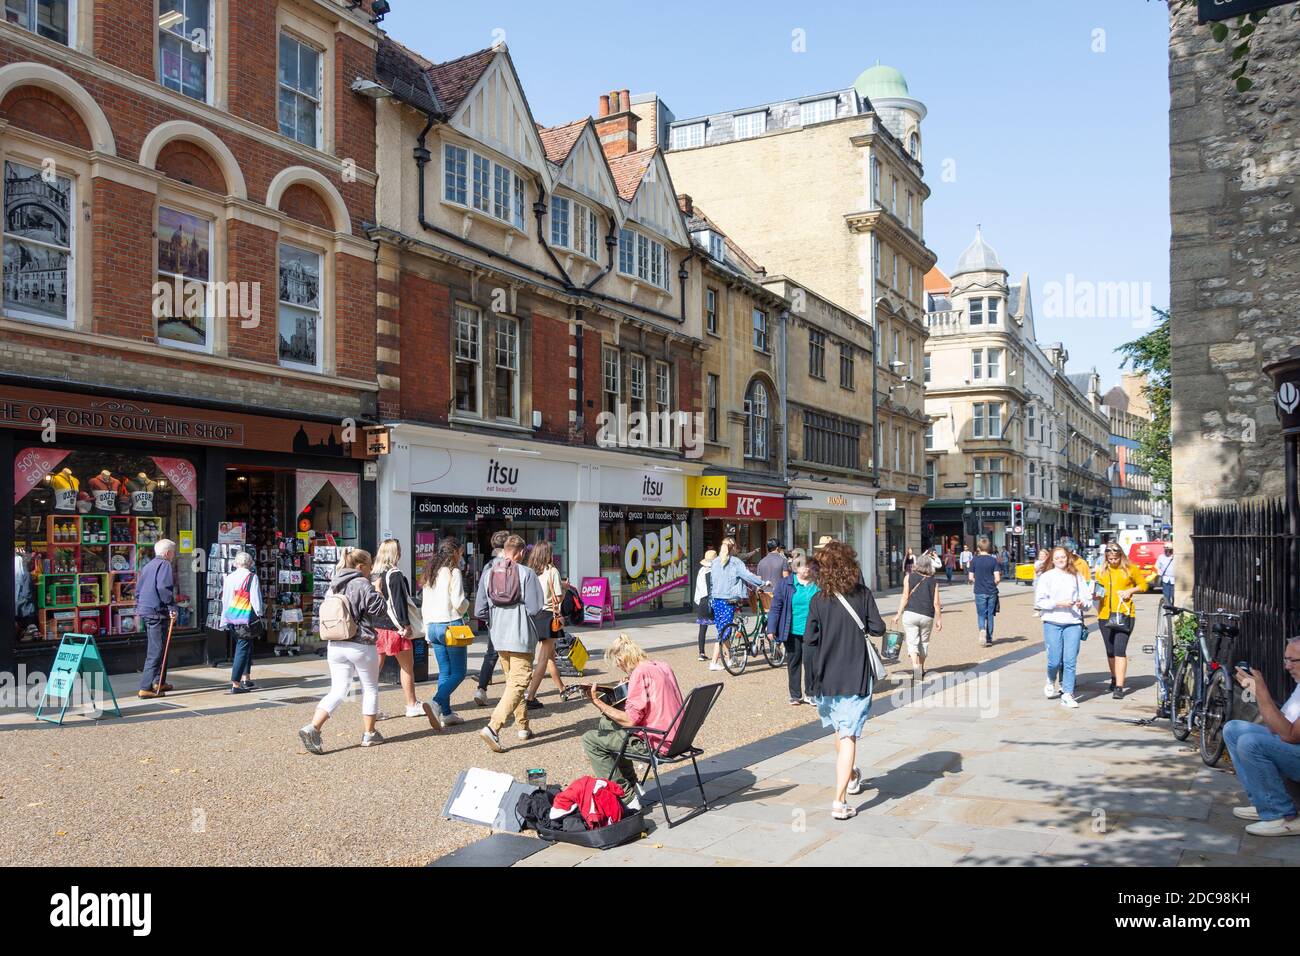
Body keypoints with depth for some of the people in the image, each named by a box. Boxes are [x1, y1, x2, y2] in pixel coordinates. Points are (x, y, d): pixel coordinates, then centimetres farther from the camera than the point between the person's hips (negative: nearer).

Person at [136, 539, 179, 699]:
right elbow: (163, 588, -22)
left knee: (155, 648, 21)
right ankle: (145, 688, -9)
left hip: (145, 611, 10)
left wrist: (138, 610, 28)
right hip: (157, 612, -10)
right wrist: (172, 608, -18)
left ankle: (158, 682, 30)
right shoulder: (164, 564, -9)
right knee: (156, 651, -7)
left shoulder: (147, 566, 18)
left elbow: (138, 589, 21)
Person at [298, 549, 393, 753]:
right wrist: (378, 591, 4)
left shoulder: (335, 585, 11)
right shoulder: (362, 584, -12)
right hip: (361, 646, -6)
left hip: (335, 645, 6)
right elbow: (380, 610, -14)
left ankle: (313, 727, -12)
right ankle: (369, 733, 17)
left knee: (337, 690, 6)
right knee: (370, 688, 11)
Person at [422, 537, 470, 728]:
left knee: (444, 671, 12)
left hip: (433, 626, 7)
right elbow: (458, 602, -18)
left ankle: (446, 713, 12)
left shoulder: (430, 574, 12)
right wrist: (466, 604, 6)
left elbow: (424, 605, 14)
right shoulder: (453, 572, -10)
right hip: (451, 626, -7)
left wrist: (428, 632, 18)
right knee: (459, 671, 0)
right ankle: (436, 702, -18)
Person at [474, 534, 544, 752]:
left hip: (499, 637, 6)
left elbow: (479, 612, 2)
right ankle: (493, 728, -19)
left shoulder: (488, 573, 3)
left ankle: (523, 726, 30)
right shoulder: (526, 573, -11)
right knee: (517, 684, -5)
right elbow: (534, 608, -14)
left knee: (513, 681, 21)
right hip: (521, 637, -6)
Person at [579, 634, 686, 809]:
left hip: (655, 743, -9)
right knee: (606, 723, 23)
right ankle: (631, 784, 24)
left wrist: (598, 703, -15)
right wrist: (630, 688, 19)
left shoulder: (640, 672, -18)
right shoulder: (663, 667, 8)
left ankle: (627, 796, -1)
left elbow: (630, 720, -21)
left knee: (589, 739, 0)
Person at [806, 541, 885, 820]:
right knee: (848, 735, -1)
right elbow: (878, 628, -7)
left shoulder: (818, 600, -7)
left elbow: (809, 638, -8)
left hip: (827, 675, 2)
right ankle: (839, 801, -9)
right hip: (856, 675, -2)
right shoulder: (863, 594, -7)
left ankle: (851, 777, 45)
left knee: (839, 729, 23)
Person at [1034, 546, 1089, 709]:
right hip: (1052, 623, -2)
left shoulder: (1077, 576, 13)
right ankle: (1051, 681, 30)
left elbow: (1086, 598, 14)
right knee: (1055, 660, -2)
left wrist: (1082, 603, -8)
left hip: (1073, 623, 2)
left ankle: (1067, 694, 4)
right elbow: (1039, 601, -2)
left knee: (1070, 660, -5)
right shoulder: (1046, 577, 3)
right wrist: (1058, 603, -13)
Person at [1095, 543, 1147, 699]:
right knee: (1110, 651, 13)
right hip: (1105, 615, 4)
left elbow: (1143, 585, 10)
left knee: (1120, 650, -13)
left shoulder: (1129, 569, 1)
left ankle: (1119, 687, -14)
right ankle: (1114, 679, 33)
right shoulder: (1102, 572, 10)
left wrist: (1130, 590, -7)